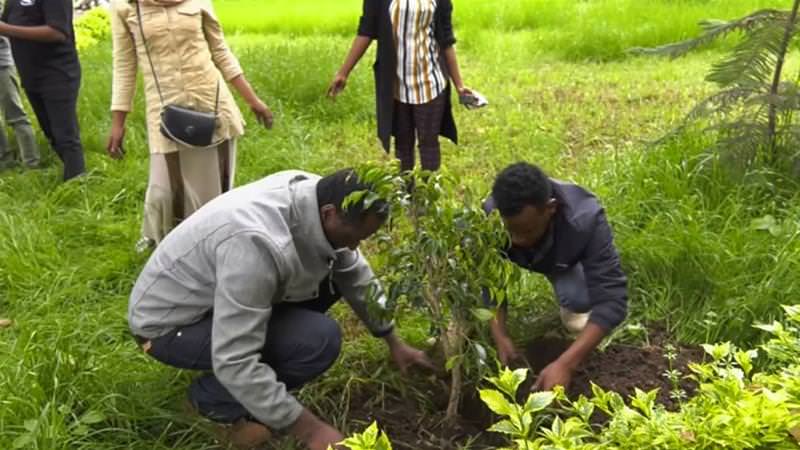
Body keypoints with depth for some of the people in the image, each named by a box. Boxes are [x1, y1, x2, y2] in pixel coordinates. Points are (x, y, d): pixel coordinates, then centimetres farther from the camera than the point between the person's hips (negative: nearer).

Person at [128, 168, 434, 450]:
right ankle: (213, 398, -2)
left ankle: (265, 376, 9)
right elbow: (234, 363, -35)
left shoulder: (314, 194, -12)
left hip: (211, 290, 8)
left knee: (333, 276, -1)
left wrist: (394, 343, 10)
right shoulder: (257, 244, -38)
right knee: (318, 340, -25)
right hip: (168, 323, -8)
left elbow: (355, 274, 4)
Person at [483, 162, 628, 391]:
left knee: (581, 320, -27)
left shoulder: (585, 220, -44)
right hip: (517, 259, 3)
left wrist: (564, 364, -52)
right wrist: (499, 334, -36)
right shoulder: (490, 216, -38)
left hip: (564, 262, -2)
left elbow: (611, 299, -44)